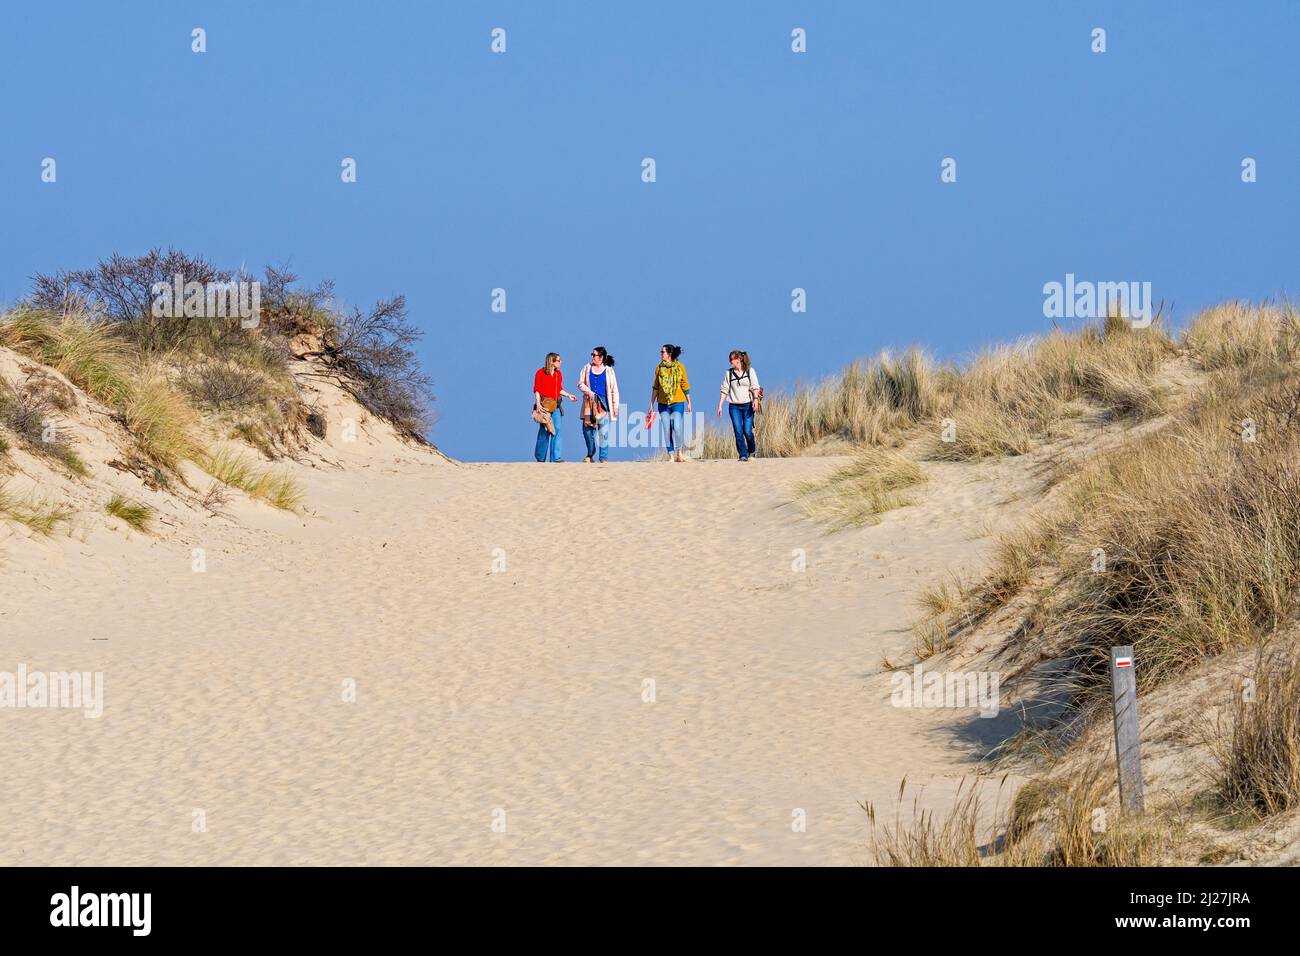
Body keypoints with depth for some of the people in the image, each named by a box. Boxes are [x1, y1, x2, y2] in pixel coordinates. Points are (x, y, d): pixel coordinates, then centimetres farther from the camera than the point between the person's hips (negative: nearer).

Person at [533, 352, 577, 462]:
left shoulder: (559, 374, 12)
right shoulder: (541, 373, -4)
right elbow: (537, 390, -5)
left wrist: (568, 396, 9)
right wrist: (538, 404, -14)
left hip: (556, 405, 5)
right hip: (544, 404, -5)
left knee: (556, 429, -4)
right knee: (544, 430, 0)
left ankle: (556, 457, -6)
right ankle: (540, 457, 14)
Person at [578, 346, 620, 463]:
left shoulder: (608, 371, 5)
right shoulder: (587, 368, 10)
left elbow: (614, 389, 5)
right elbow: (580, 384, 8)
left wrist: (615, 406, 0)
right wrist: (588, 391, -12)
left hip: (603, 404, -2)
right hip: (589, 403, 2)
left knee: (603, 432, -6)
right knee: (588, 430, -1)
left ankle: (603, 458, -3)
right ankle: (591, 455, 18)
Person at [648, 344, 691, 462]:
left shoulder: (680, 367, -1)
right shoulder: (659, 368, 7)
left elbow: (685, 386, 4)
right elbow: (655, 387, 12)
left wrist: (689, 403, 6)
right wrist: (651, 404, 11)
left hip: (677, 402, -3)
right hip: (663, 403, 3)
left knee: (677, 428, -13)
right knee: (667, 430, 1)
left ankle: (680, 452, 7)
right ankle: (671, 455, 7)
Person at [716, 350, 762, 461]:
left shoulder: (750, 371, 3)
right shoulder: (729, 373, 10)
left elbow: (755, 387, -2)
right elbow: (724, 390, 10)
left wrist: (756, 399, -18)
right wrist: (720, 406, 5)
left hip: (748, 405, -2)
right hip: (734, 406, 2)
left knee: (747, 431, -6)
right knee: (738, 432, -7)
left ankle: (751, 452, 18)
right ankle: (743, 455, -3)